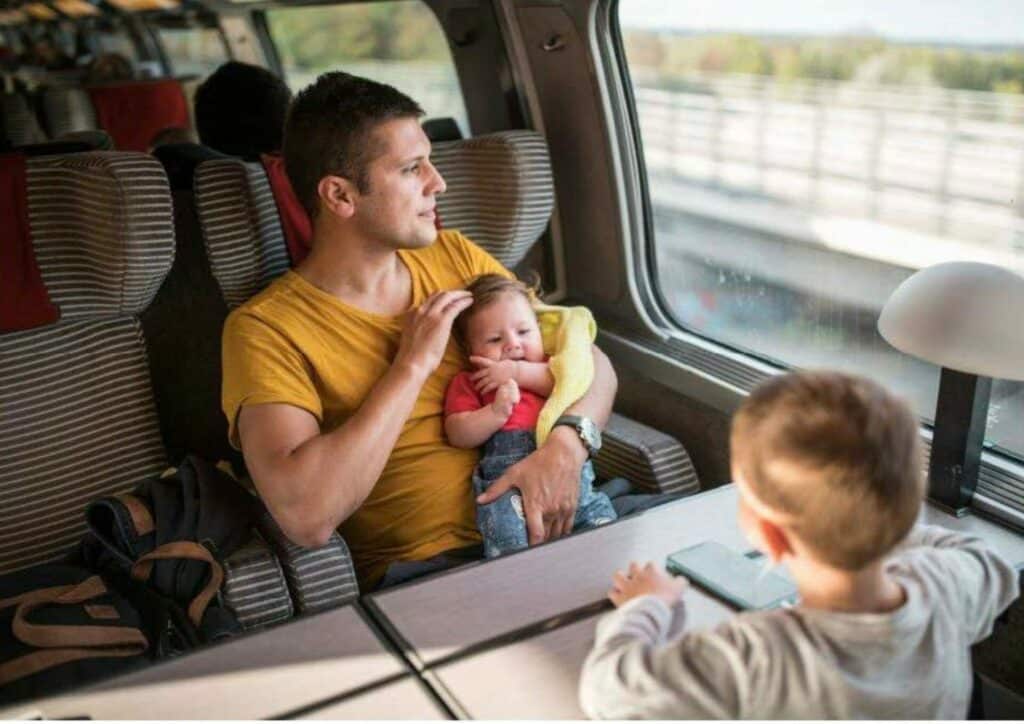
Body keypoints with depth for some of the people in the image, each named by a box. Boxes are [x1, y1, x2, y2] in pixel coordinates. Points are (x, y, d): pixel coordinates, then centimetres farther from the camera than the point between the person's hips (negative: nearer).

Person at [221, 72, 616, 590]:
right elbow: (305, 517, -23)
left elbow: (591, 362, 11)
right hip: (420, 569, -5)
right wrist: (413, 366, -15)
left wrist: (566, 445, -12)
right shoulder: (264, 328, -8)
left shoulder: (454, 256, 9)